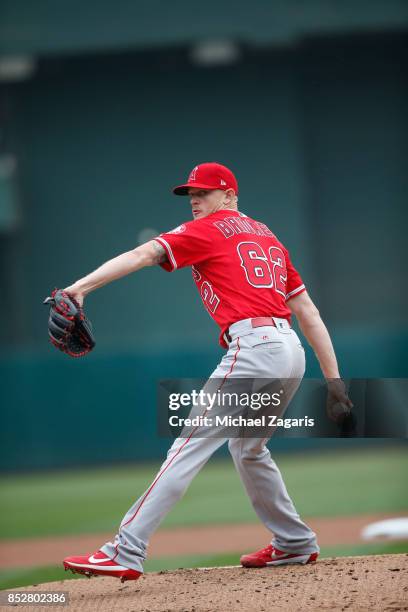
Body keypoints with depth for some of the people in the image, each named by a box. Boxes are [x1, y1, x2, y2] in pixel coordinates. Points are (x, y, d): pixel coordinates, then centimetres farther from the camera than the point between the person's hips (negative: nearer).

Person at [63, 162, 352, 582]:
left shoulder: (207, 231, 4)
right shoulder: (268, 237, 26)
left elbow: (143, 255, -12)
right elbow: (309, 314, 22)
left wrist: (81, 287, -23)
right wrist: (334, 379, 20)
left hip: (254, 349, -8)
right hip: (291, 353, 8)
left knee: (190, 445, -13)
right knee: (247, 448, 28)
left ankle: (126, 552, -21)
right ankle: (295, 543, 34)